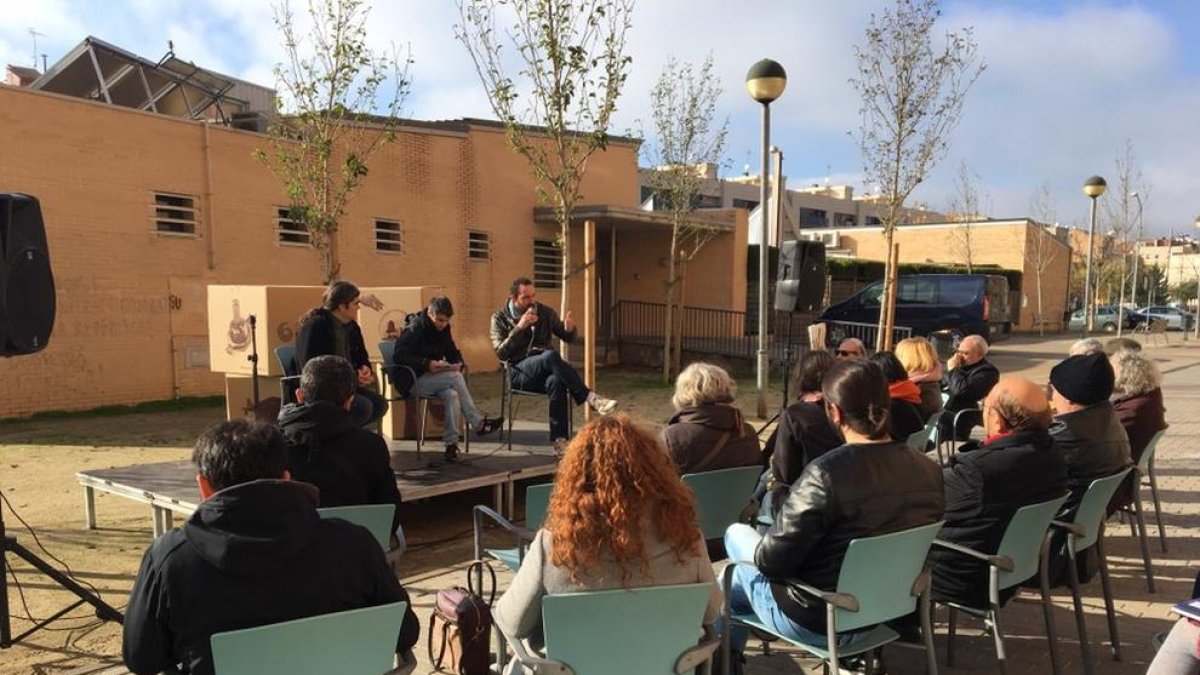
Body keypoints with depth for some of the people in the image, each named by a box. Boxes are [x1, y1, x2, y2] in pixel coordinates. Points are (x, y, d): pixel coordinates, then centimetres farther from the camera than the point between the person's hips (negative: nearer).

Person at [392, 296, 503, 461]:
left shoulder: (443, 329, 9)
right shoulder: (414, 330, -12)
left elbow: (454, 353, 17)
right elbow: (398, 356, -21)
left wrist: (458, 364, -7)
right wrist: (426, 364, -29)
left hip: (435, 379, 6)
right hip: (414, 381, -6)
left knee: (452, 395, -29)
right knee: (455, 378, -28)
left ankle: (451, 443, -29)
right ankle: (478, 424, -20)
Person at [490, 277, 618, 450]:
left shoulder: (545, 312, 9)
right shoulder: (500, 318, 2)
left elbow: (569, 339, 11)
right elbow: (500, 353, -10)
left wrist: (569, 329, -14)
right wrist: (519, 328, -21)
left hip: (544, 371, 2)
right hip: (518, 372, -2)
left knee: (556, 381, -37)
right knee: (551, 355, -35)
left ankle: (559, 439, -37)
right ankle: (589, 397, -34)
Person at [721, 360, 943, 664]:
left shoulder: (827, 473, -30)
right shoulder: (928, 470, -8)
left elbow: (771, 560, -24)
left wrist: (761, 550, 0)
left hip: (820, 621, -7)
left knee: (736, 533, 19)